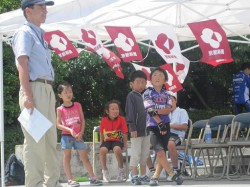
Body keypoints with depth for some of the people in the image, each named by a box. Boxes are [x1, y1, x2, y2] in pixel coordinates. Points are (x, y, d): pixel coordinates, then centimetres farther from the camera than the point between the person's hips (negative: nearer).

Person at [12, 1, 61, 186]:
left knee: (50, 139, 12)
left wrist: (50, 94, 17)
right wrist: (27, 93, -25)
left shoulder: (40, 35, 23)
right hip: (35, 88, -10)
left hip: (47, 90, 10)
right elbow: (22, 62, -16)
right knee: (35, 138, -11)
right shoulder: (25, 33, -5)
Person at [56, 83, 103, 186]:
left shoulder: (78, 105, 6)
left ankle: (92, 178, 3)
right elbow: (58, 124, -7)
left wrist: (81, 133, -8)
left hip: (78, 136, 2)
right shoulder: (60, 109, -1)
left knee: (84, 157, 2)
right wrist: (69, 130, -21)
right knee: (67, 156, -1)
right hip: (66, 135, -2)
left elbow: (83, 120, 4)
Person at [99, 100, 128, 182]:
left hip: (117, 140, -2)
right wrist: (101, 144, 5)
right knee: (102, 150, -31)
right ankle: (105, 171, -12)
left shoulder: (121, 119, -7)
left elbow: (124, 133, -3)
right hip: (107, 141, 2)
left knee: (117, 149, -36)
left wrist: (125, 144, -5)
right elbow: (101, 134, 8)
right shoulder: (103, 120, -3)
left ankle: (121, 170, -13)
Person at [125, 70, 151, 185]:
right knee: (136, 153, -4)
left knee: (145, 154, 11)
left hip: (146, 130, 7)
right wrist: (132, 128, -18)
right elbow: (130, 113, -13)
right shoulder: (131, 96, -8)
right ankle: (134, 177, 1)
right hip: (136, 130, -7)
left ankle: (143, 176, 19)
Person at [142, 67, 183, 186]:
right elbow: (150, 110, -12)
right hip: (153, 126, -4)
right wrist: (160, 123, -21)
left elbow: (168, 109, -4)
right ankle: (173, 175, -14)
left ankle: (155, 177, 12)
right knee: (160, 152, -18)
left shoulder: (166, 94, 10)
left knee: (162, 153, 2)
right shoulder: (148, 93, -2)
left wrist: (157, 111, -22)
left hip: (165, 126, 4)